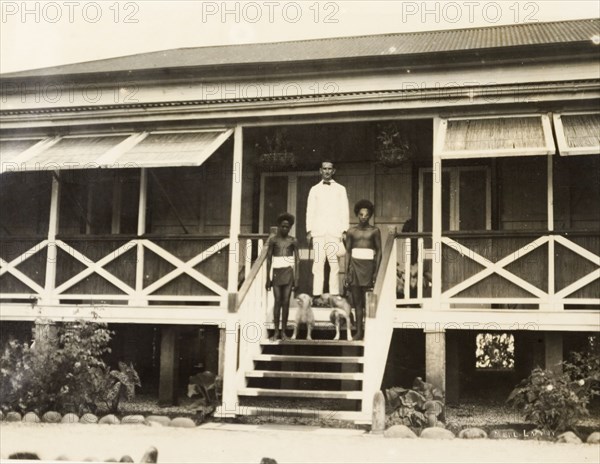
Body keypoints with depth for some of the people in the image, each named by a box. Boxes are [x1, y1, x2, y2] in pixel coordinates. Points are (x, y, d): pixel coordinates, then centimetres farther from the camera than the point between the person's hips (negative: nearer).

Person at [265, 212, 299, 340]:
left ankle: (283, 331, 5)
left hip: (288, 273, 0)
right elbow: (269, 259, 5)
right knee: (277, 302, -3)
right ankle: (276, 331, 3)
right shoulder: (273, 240, 4)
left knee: (286, 302, -1)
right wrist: (268, 278, 2)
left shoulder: (292, 241, 5)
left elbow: (297, 260, 6)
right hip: (277, 272, 0)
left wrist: (296, 278, -1)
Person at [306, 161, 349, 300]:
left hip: (335, 231, -1)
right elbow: (310, 211, 13)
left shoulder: (340, 189, 13)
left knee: (334, 264, -7)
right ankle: (316, 295, -6)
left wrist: (344, 230, 0)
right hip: (318, 232, 1)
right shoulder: (314, 190, 16)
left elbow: (345, 211, 9)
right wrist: (309, 231, 3)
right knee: (318, 263, -6)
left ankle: (334, 295, -7)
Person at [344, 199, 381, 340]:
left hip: (368, 266, -2)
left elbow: (379, 251, 4)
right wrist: (346, 273, 5)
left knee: (367, 301, -8)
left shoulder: (375, 231, 5)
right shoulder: (351, 232, 10)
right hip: (354, 266, 2)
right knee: (357, 302, 2)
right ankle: (359, 331, 5)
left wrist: (376, 272, -4)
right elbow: (348, 252, 11)